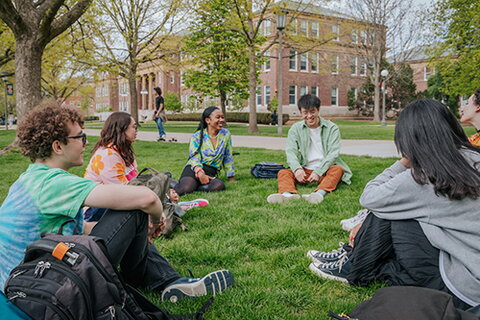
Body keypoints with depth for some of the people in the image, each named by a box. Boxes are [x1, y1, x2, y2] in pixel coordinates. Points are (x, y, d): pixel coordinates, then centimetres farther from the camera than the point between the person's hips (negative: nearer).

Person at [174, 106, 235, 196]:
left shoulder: (226, 134, 12)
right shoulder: (197, 136, 4)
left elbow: (228, 158, 16)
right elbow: (195, 157, -9)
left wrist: (232, 178, 14)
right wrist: (200, 173, -29)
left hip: (211, 172, 3)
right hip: (194, 169, -3)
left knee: (219, 185, -36)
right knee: (187, 187, -38)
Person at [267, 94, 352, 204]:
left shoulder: (332, 128, 1)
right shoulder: (296, 129, 7)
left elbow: (333, 153, -10)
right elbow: (291, 151, -6)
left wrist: (318, 172, -25)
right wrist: (297, 169, -28)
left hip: (325, 170, -2)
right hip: (305, 171, 2)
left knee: (338, 169, -32)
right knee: (283, 172, -21)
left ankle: (319, 193, -58)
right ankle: (288, 194, -53)